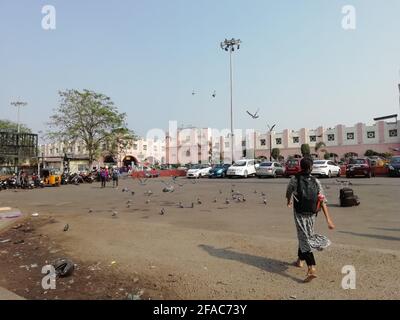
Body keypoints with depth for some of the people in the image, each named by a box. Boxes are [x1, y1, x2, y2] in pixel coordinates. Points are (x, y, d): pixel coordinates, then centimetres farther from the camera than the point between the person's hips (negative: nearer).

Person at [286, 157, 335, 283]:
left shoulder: (295, 179, -9)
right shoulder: (316, 181, -3)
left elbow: (288, 193, 10)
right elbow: (323, 201, -8)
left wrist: (289, 202, 32)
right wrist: (328, 219, -8)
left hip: (300, 214, -4)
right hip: (312, 215, 4)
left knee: (304, 239, -4)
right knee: (304, 236, 22)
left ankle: (312, 269, -15)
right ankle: (300, 260, 40)